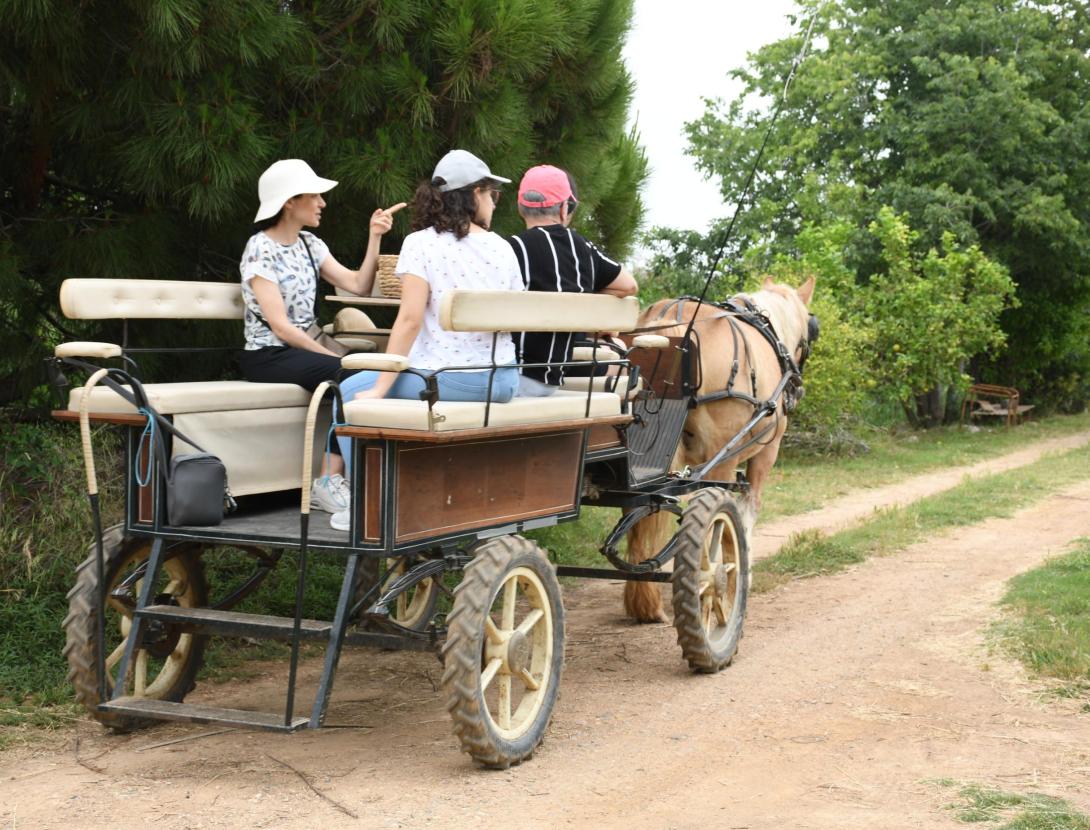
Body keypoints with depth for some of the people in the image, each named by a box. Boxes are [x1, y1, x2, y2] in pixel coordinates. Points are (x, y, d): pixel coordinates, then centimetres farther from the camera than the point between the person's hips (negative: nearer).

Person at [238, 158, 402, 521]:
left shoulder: (309, 244, 13)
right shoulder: (260, 250, -11)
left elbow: (358, 285, 8)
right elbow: (280, 325, -17)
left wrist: (374, 236, 0)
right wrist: (333, 357, -18)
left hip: (302, 350, 7)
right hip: (267, 356, -7)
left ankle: (332, 479, -21)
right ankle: (329, 481, -23)